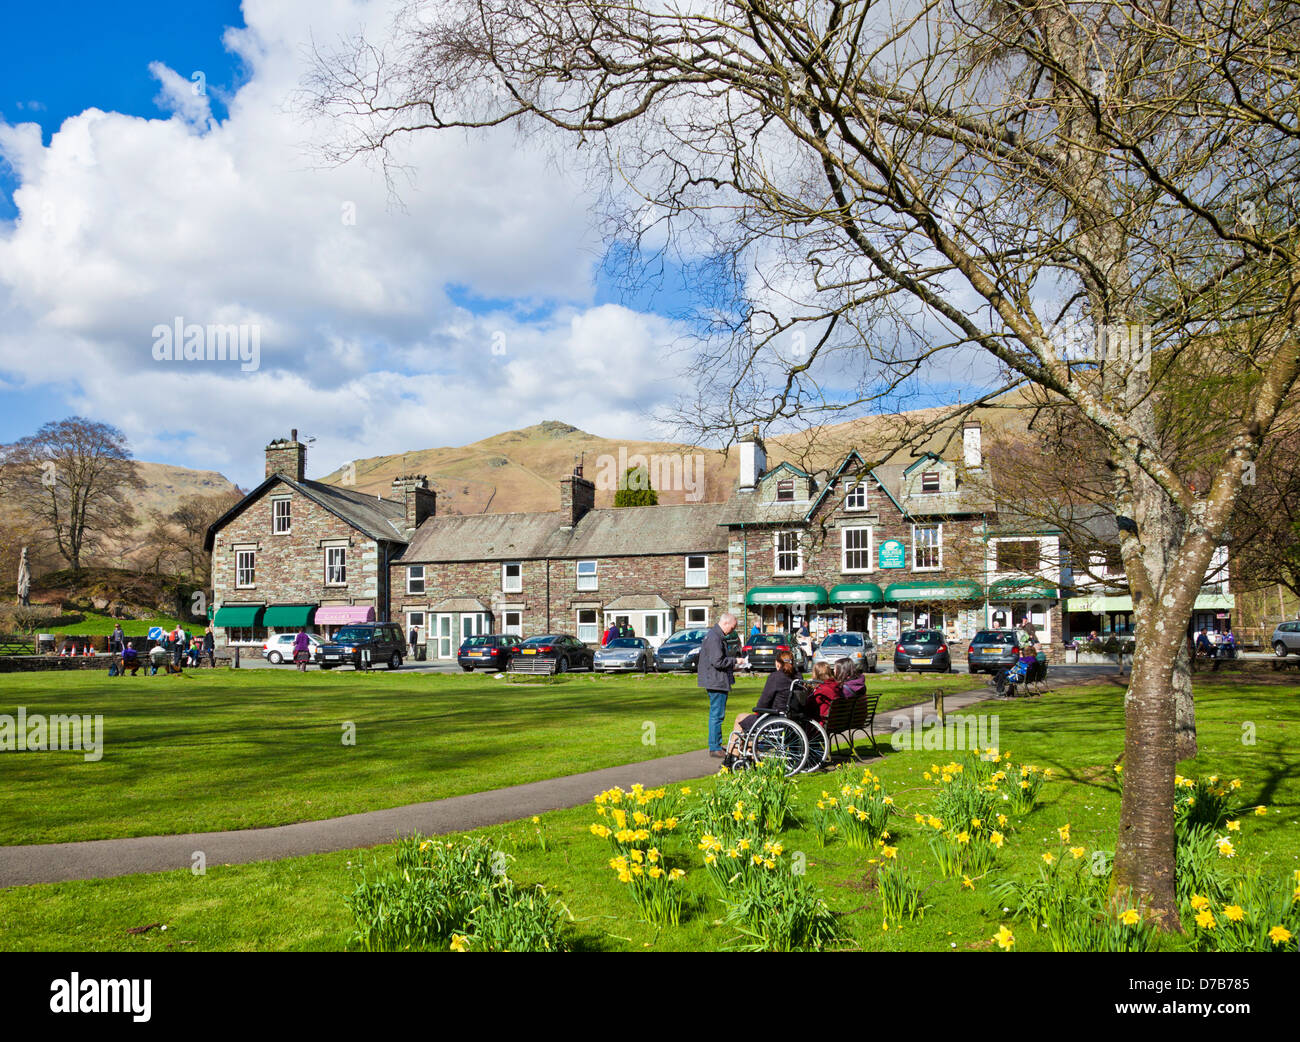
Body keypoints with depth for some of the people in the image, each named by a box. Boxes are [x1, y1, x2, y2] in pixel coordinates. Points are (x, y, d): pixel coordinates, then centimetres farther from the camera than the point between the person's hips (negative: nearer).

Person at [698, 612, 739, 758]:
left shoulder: (717, 636, 17)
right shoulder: (714, 638, -18)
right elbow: (718, 662, -23)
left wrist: (731, 667, 15)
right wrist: (735, 661, -11)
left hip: (717, 681, 11)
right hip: (717, 682, -11)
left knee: (716, 715, 16)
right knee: (717, 715, -6)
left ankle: (716, 746, 23)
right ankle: (715, 748, -2)